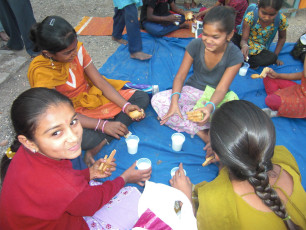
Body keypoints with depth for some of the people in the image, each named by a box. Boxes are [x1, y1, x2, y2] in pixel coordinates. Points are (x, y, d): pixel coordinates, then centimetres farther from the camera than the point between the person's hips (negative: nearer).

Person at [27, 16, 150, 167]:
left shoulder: (76, 49, -9)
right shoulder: (40, 72, -23)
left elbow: (100, 81, -6)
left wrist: (125, 106, -17)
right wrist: (103, 125, -30)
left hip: (92, 96, 7)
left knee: (142, 98, -9)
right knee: (87, 139, -42)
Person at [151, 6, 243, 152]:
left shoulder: (235, 55, -18)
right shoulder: (195, 45, -14)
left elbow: (221, 89, -23)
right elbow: (181, 75, -15)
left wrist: (210, 106, -46)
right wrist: (175, 100, -34)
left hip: (216, 98, -2)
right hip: (193, 91, 2)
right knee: (157, 100, -24)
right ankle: (202, 132, -26)